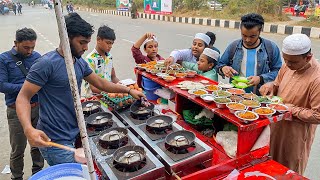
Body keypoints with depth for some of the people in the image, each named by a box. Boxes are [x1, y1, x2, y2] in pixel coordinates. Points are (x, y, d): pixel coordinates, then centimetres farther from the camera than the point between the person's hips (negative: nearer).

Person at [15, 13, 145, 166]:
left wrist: (129, 90, 16)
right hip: (55, 141, -7)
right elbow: (23, 97, -16)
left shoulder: (80, 62, 7)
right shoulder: (47, 63, -17)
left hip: (75, 134, 7)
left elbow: (100, 83, 18)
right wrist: (29, 129, -32)